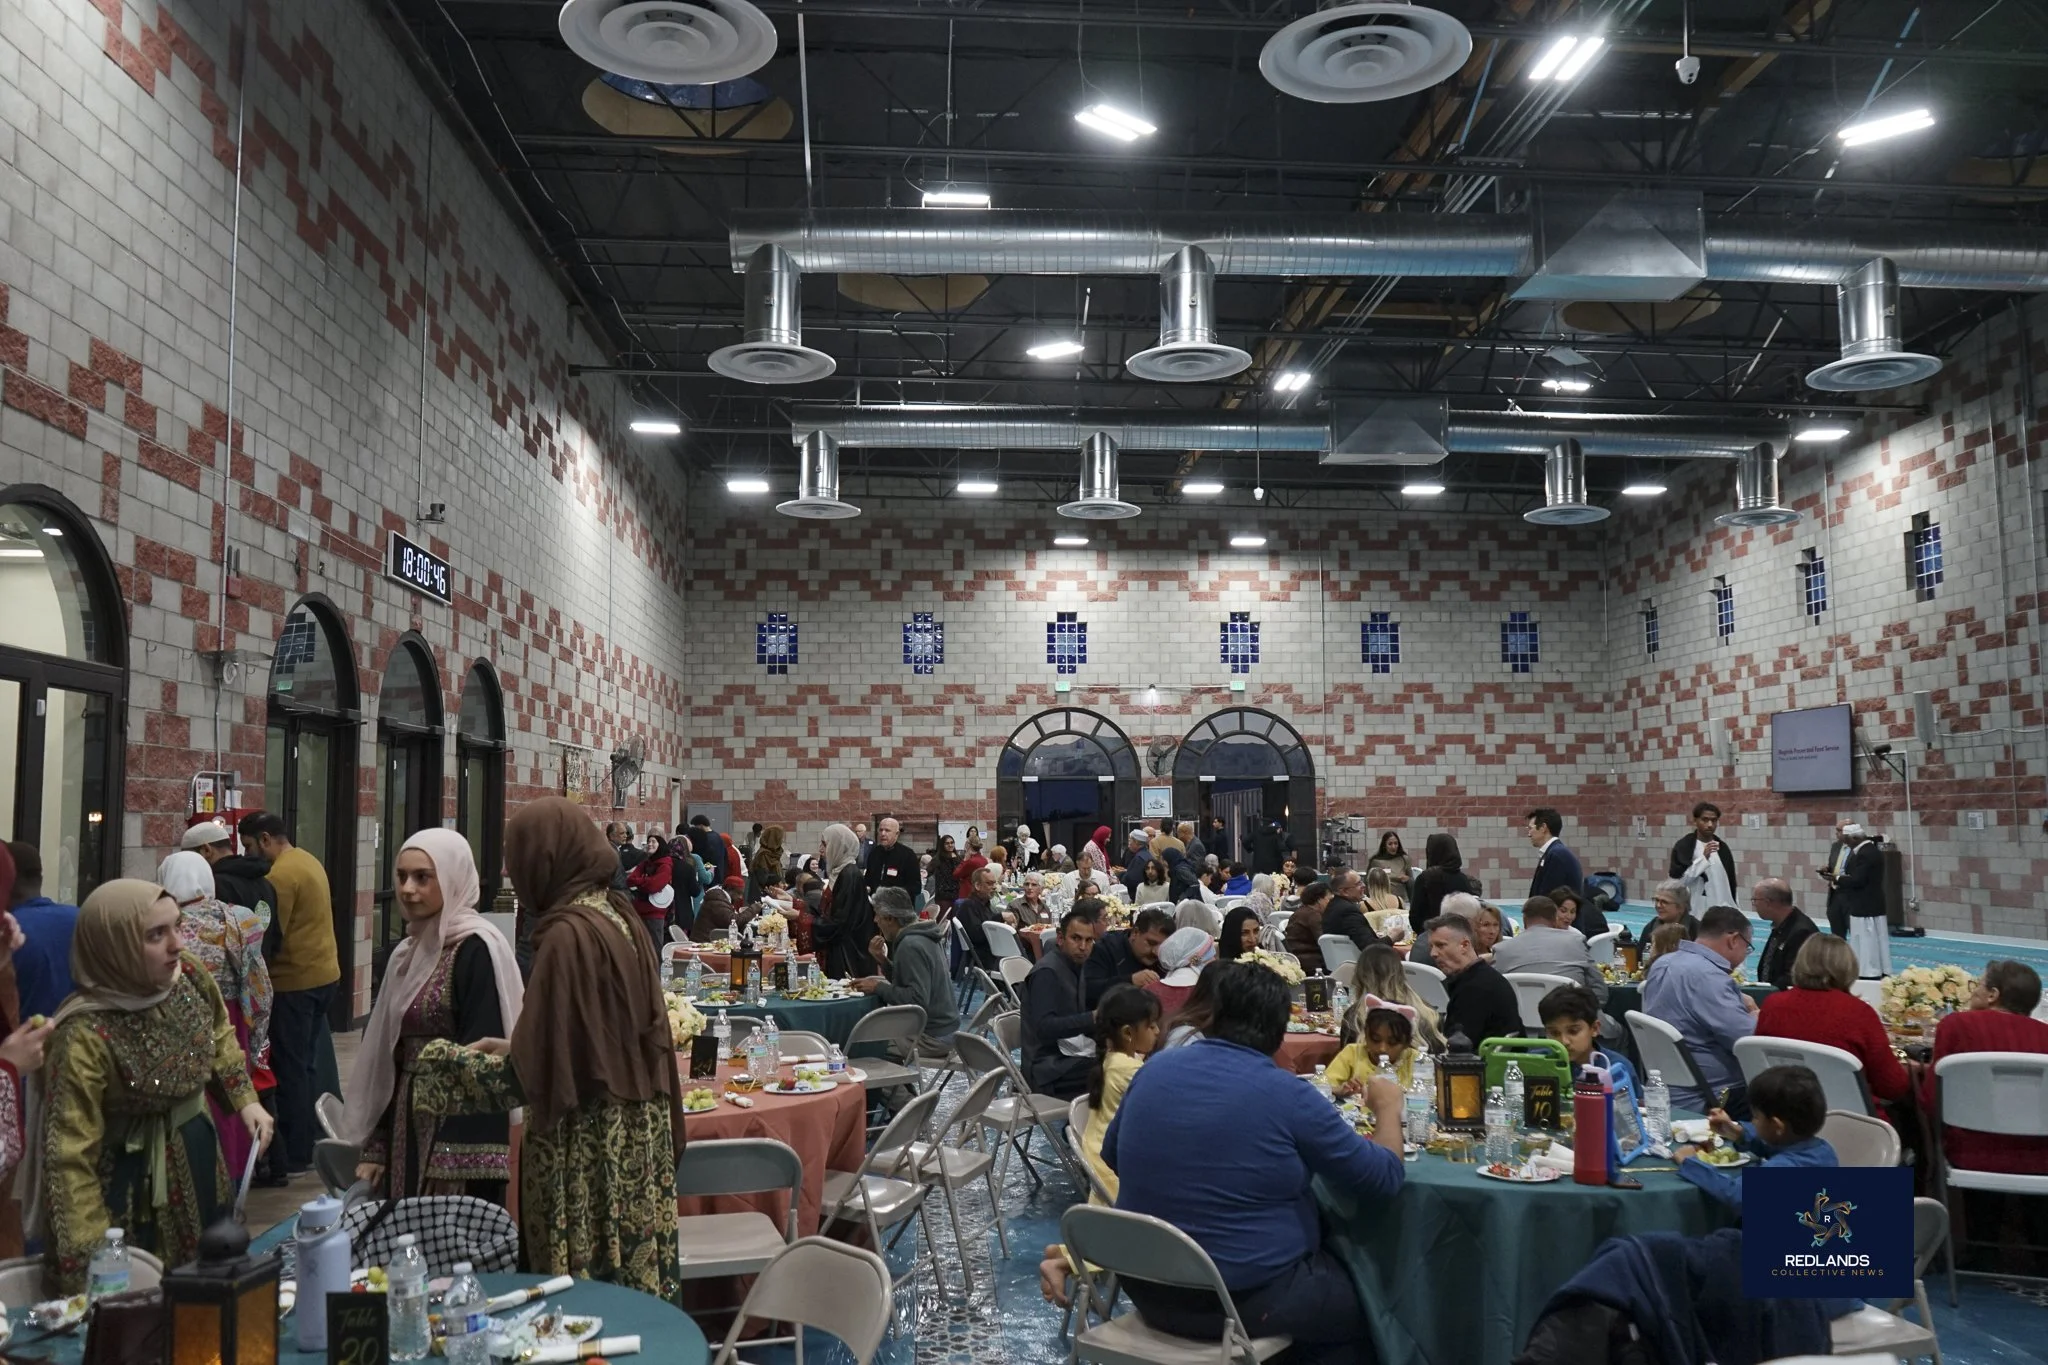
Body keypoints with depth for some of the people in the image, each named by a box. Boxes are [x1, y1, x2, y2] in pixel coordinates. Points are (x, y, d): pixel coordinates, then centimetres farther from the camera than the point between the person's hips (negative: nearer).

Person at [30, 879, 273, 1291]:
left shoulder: (189, 974, -13)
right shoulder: (86, 1034, -29)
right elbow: (71, 1156, -27)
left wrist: (245, 1099, 4)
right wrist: (92, 1262, -28)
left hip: (199, 1152, 6)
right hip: (134, 1181, -6)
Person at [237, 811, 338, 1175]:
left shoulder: (281, 875, -17)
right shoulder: (309, 861, 12)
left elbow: (270, 937, -18)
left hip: (295, 983, -9)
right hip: (324, 974, 9)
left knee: (289, 1070, -2)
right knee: (307, 1064, 16)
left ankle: (294, 1156, 4)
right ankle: (310, 1144, 22)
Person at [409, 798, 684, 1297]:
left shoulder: (569, 934, -20)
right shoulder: (616, 917, 6)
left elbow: (535, 1072, -18)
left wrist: (444, 1061, -5)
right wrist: (514, 1048, 17)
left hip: (587, 1154, -8)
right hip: (632, 1139, 8)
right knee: (630, 1278, 15)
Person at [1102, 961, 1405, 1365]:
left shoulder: (1153, 1070, -2)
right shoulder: (1287, 1095, -16)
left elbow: (1112, 1155, 15)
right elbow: (1385, 1177, -7)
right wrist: (1388, 1108, 11)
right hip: (1245, 1299, -6)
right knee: (1360, 1297, 22)